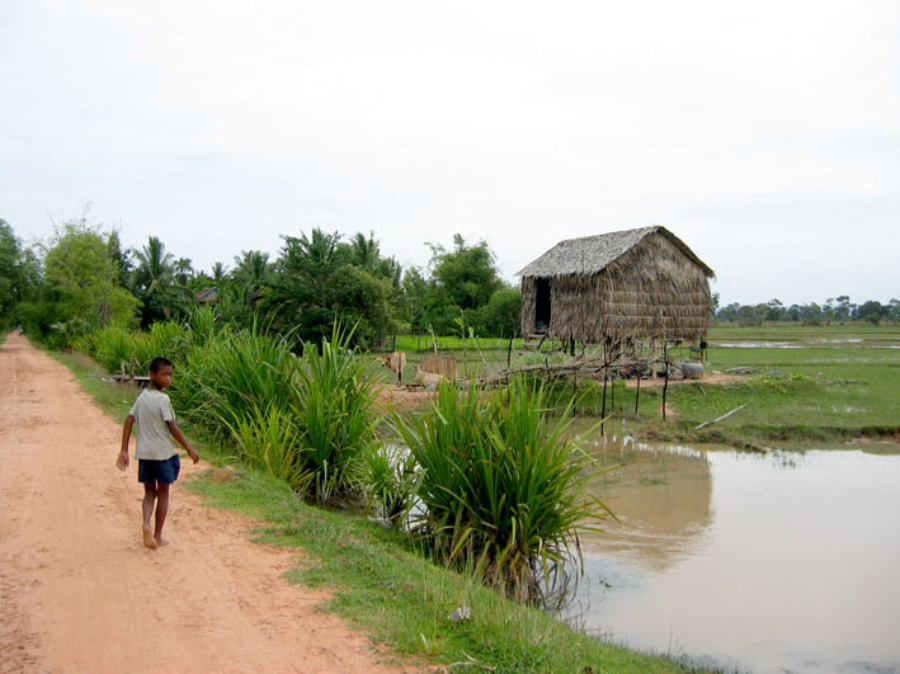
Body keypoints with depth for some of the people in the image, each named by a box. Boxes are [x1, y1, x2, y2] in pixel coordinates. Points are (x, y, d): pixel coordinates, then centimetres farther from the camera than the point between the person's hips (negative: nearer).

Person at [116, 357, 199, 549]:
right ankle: (158, 536, 14)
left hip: (143, 453, 5)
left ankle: (146, 523, -10)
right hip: (162, 452, -5)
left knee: (149, 492, 16)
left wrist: (124, 450, 6)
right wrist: (189, 449, -10)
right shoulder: (163, 399, -14)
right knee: (163, 493, 9)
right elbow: (172, 428, -15)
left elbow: (128, 423, 2)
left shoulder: (141, 397, 5)